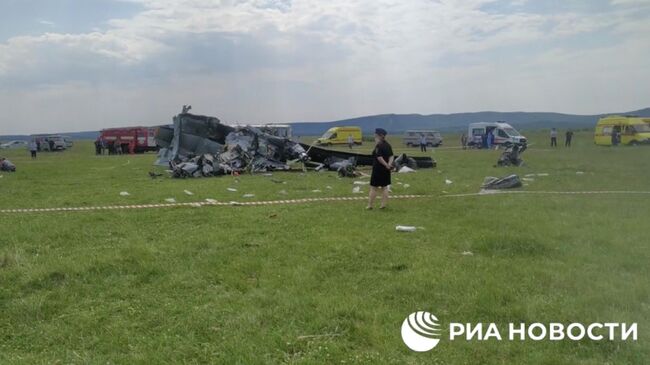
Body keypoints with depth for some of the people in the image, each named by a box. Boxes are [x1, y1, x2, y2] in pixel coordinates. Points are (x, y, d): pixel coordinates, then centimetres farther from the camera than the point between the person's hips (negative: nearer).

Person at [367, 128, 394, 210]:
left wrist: (386, 165, -15)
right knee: (384, 187, 13)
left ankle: (370, 205, 4)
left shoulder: (378, 146, -15)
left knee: (373, 188, 1)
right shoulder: (388, 145, 9)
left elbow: (379, 157, -22)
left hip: (378, 169, -7)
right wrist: (389, 164, -10)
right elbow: (391, 156, 4)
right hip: (386, 170, 7)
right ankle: (384, 204, 13)